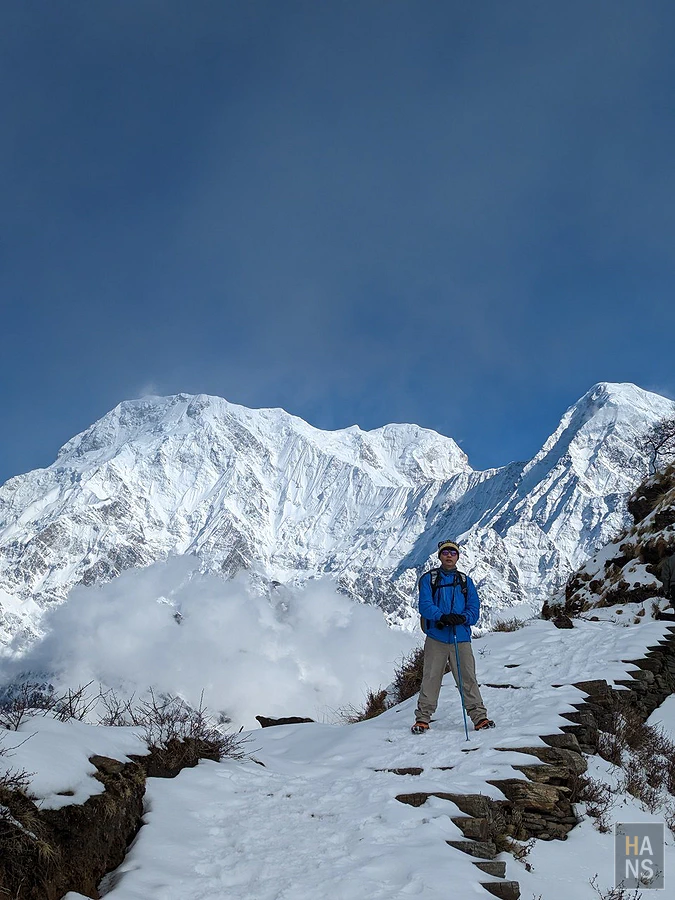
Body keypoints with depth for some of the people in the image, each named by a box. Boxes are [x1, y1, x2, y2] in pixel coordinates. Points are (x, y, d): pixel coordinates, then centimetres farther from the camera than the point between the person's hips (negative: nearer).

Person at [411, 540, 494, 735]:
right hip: (436, 638, -1)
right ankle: (422, 718, 9)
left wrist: (463, 618, -15)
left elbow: (474, 608, 7)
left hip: (461, 638, 2)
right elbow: (425, 605, -6)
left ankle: (479, 717, 5)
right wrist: (442, 617, -24)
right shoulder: (428, 579, 7)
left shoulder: (466, 581, 15)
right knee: (430, 679, 0)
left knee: (468, 679, -2)